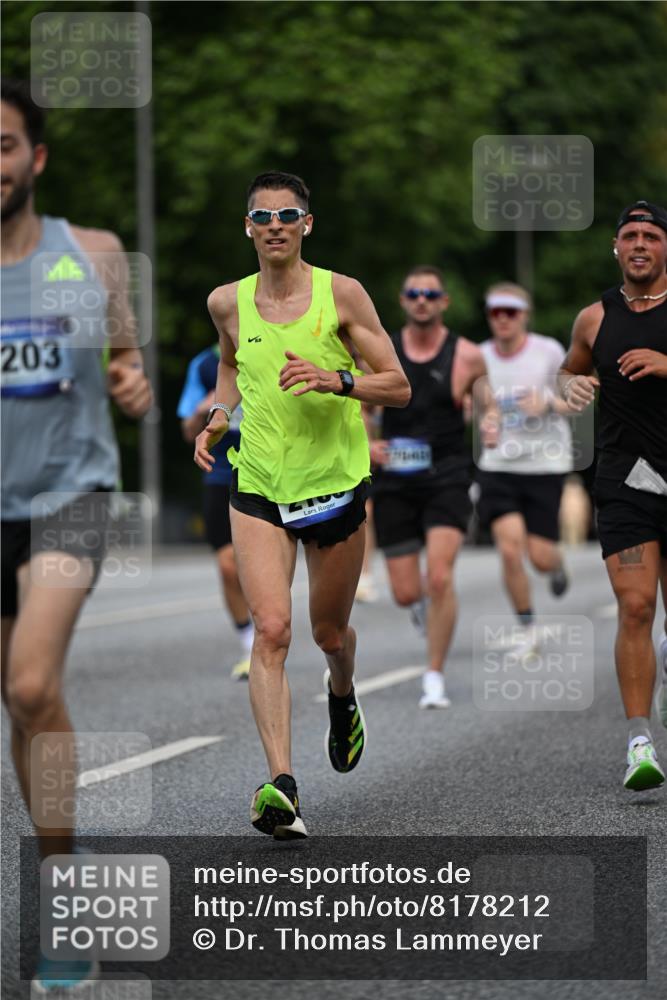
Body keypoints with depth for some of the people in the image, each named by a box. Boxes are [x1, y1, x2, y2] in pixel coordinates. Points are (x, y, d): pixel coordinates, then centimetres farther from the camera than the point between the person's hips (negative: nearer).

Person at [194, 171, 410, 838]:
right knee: (272, 630, -16)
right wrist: (219, 415, 5)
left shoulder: (341, 294, -6)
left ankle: (342, 698, 52)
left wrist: (335, 380, -21)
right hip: (258, 486, 1)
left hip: (336, 482, 0)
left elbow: (398, 386, -4)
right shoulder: (227, 303, 2)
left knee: (328, 631, 15)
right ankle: (280, 785, -22)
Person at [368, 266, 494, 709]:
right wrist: (366, 443, -7)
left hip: (447, 478, -2)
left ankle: (435, 678, -6)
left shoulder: (467, 356, -1)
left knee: (440, 578, -18)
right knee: (406, 594, 2)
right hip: (394, 483, 2)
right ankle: (424, 604, 42)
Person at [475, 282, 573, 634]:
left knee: (540, 557, -2)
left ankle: (557, 565, 37)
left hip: (546, 464, -1)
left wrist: (548, 403, -20)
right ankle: (527, 628, 2)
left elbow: (573, 403, 1)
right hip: (497, 466, 1)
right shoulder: (479, 357, 0)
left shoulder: (549, 351, -6)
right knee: (510, 549, -14)